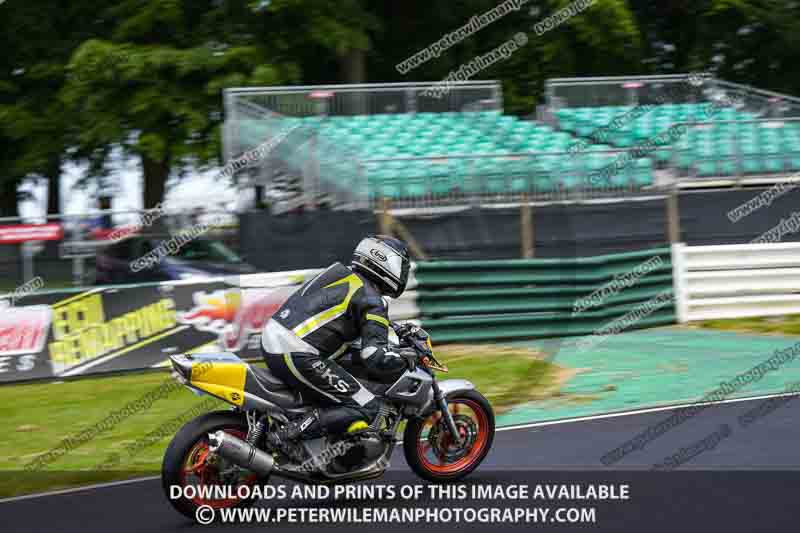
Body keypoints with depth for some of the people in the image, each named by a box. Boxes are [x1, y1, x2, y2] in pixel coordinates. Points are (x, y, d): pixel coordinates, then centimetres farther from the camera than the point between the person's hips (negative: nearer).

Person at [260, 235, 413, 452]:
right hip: (297, 357, -9)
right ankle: (288, 434, -16)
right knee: (367, 408, -7)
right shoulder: (371, 301, -6)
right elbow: (376, 357, -16)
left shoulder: (339, 272, 19)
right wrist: (407, 358, 3)